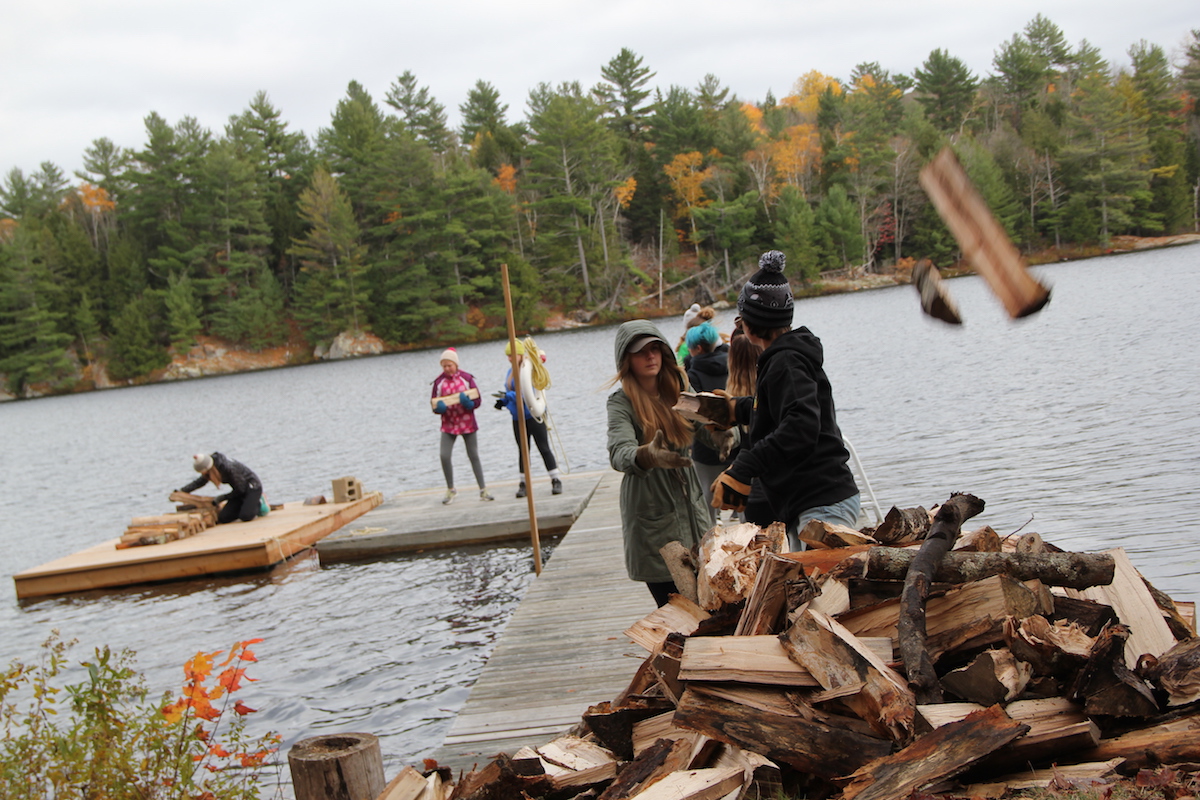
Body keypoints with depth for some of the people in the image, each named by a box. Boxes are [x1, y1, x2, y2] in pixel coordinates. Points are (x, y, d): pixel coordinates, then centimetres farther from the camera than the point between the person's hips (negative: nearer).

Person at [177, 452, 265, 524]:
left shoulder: (227, 467, -32)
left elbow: (239, 489, -19)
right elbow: (200, 481, 11)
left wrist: (222, 498, -10)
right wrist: (182, 490, 4)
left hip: (252, 486, -8)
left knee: (245, 516, -28)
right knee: (222, 518, -5)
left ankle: (258, 505, 1)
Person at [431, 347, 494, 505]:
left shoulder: (467, 378, -4)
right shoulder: (439, 382, -1)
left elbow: (477, 401, -3)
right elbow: (434, 405, 4)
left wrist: (468, 403, -24)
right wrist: (439, 407, -19)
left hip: (467, 423, -1)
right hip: (448, 425, 1)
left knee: (474, 456, 5)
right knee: (444, 456, -12)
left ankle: (483, 490, 15)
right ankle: (451, 490, 7)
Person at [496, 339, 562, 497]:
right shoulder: (510, 372, 8)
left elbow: (528, 394, -24)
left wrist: (509, 396, -32)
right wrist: (503, 401, 0)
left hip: (534, 415, -7)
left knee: (544, 448, -2)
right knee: (522, 450, 9)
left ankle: (556, 480, 5)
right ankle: (523, 483, 13)